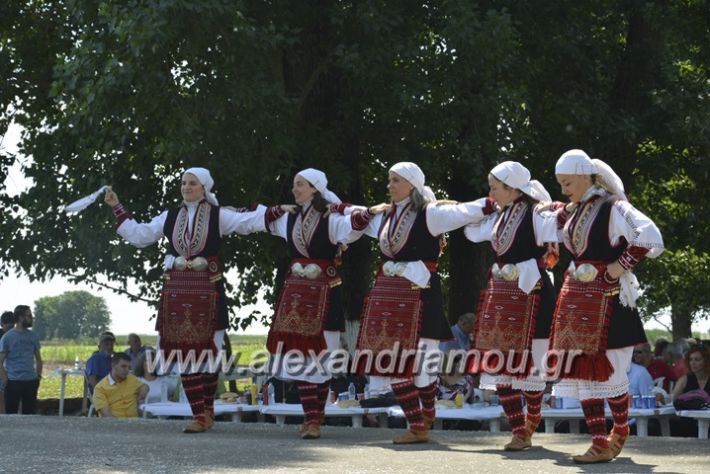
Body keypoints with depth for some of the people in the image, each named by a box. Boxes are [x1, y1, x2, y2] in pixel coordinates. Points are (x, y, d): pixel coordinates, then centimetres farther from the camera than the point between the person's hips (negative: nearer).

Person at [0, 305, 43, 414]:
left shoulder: (33, 336, 9)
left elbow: (38, 358, 16)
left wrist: (38, 376, 5)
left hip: (31, 381, 4)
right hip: (13, 382, -4)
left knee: (29, 413, 8)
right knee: (11, 413, 0)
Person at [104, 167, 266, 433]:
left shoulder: (218, 216, 1)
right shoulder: (170, 218, 12)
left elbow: (250, 221, -7)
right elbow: (139, 235, 16)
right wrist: (117, 208, 16)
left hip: (207, 291, -3)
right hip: (177, 291, 3)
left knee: (207, 351, 0)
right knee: (185, 354, -1)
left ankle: (208, 409, 15)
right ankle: (199, 416, 1)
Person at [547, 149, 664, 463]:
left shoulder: (612, 208, -11)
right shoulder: (573, 212, 13)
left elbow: (651, 240, -20)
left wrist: (619, 266, -15)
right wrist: (558, 212, 16)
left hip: (607, 300, -8)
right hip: (576, 298, 8)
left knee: (608, 371, -2)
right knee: (581, 370, 4)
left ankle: (621, 432, 17)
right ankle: (600, 444, 6)